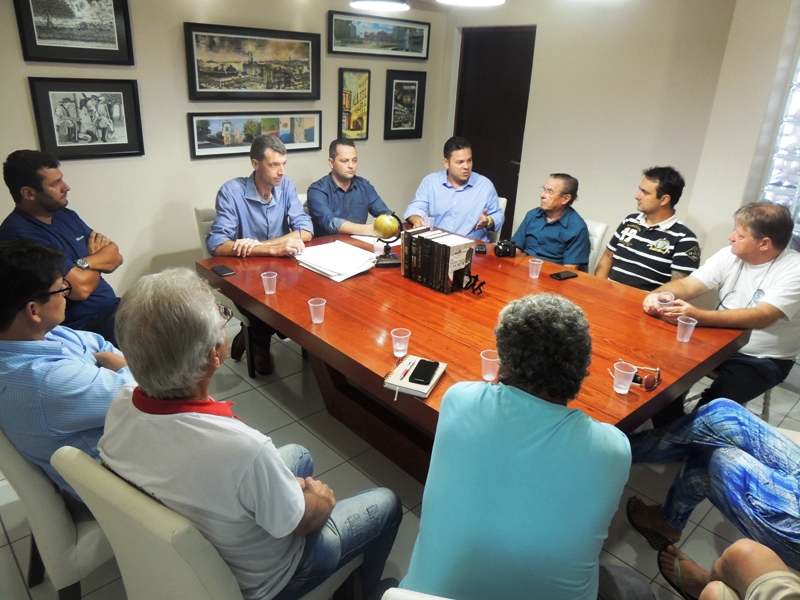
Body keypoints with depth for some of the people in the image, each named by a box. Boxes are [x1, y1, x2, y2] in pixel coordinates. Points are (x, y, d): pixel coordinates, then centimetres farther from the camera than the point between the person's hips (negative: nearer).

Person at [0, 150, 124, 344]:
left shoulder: (66, 215, 10)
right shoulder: (20, 234, -17)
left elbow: (116, 255, 7)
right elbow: (81, 287, -21)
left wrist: (84, 263, -13)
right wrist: (100, 264, 1)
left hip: (112, 308, 8)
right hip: (83, 328, -8)